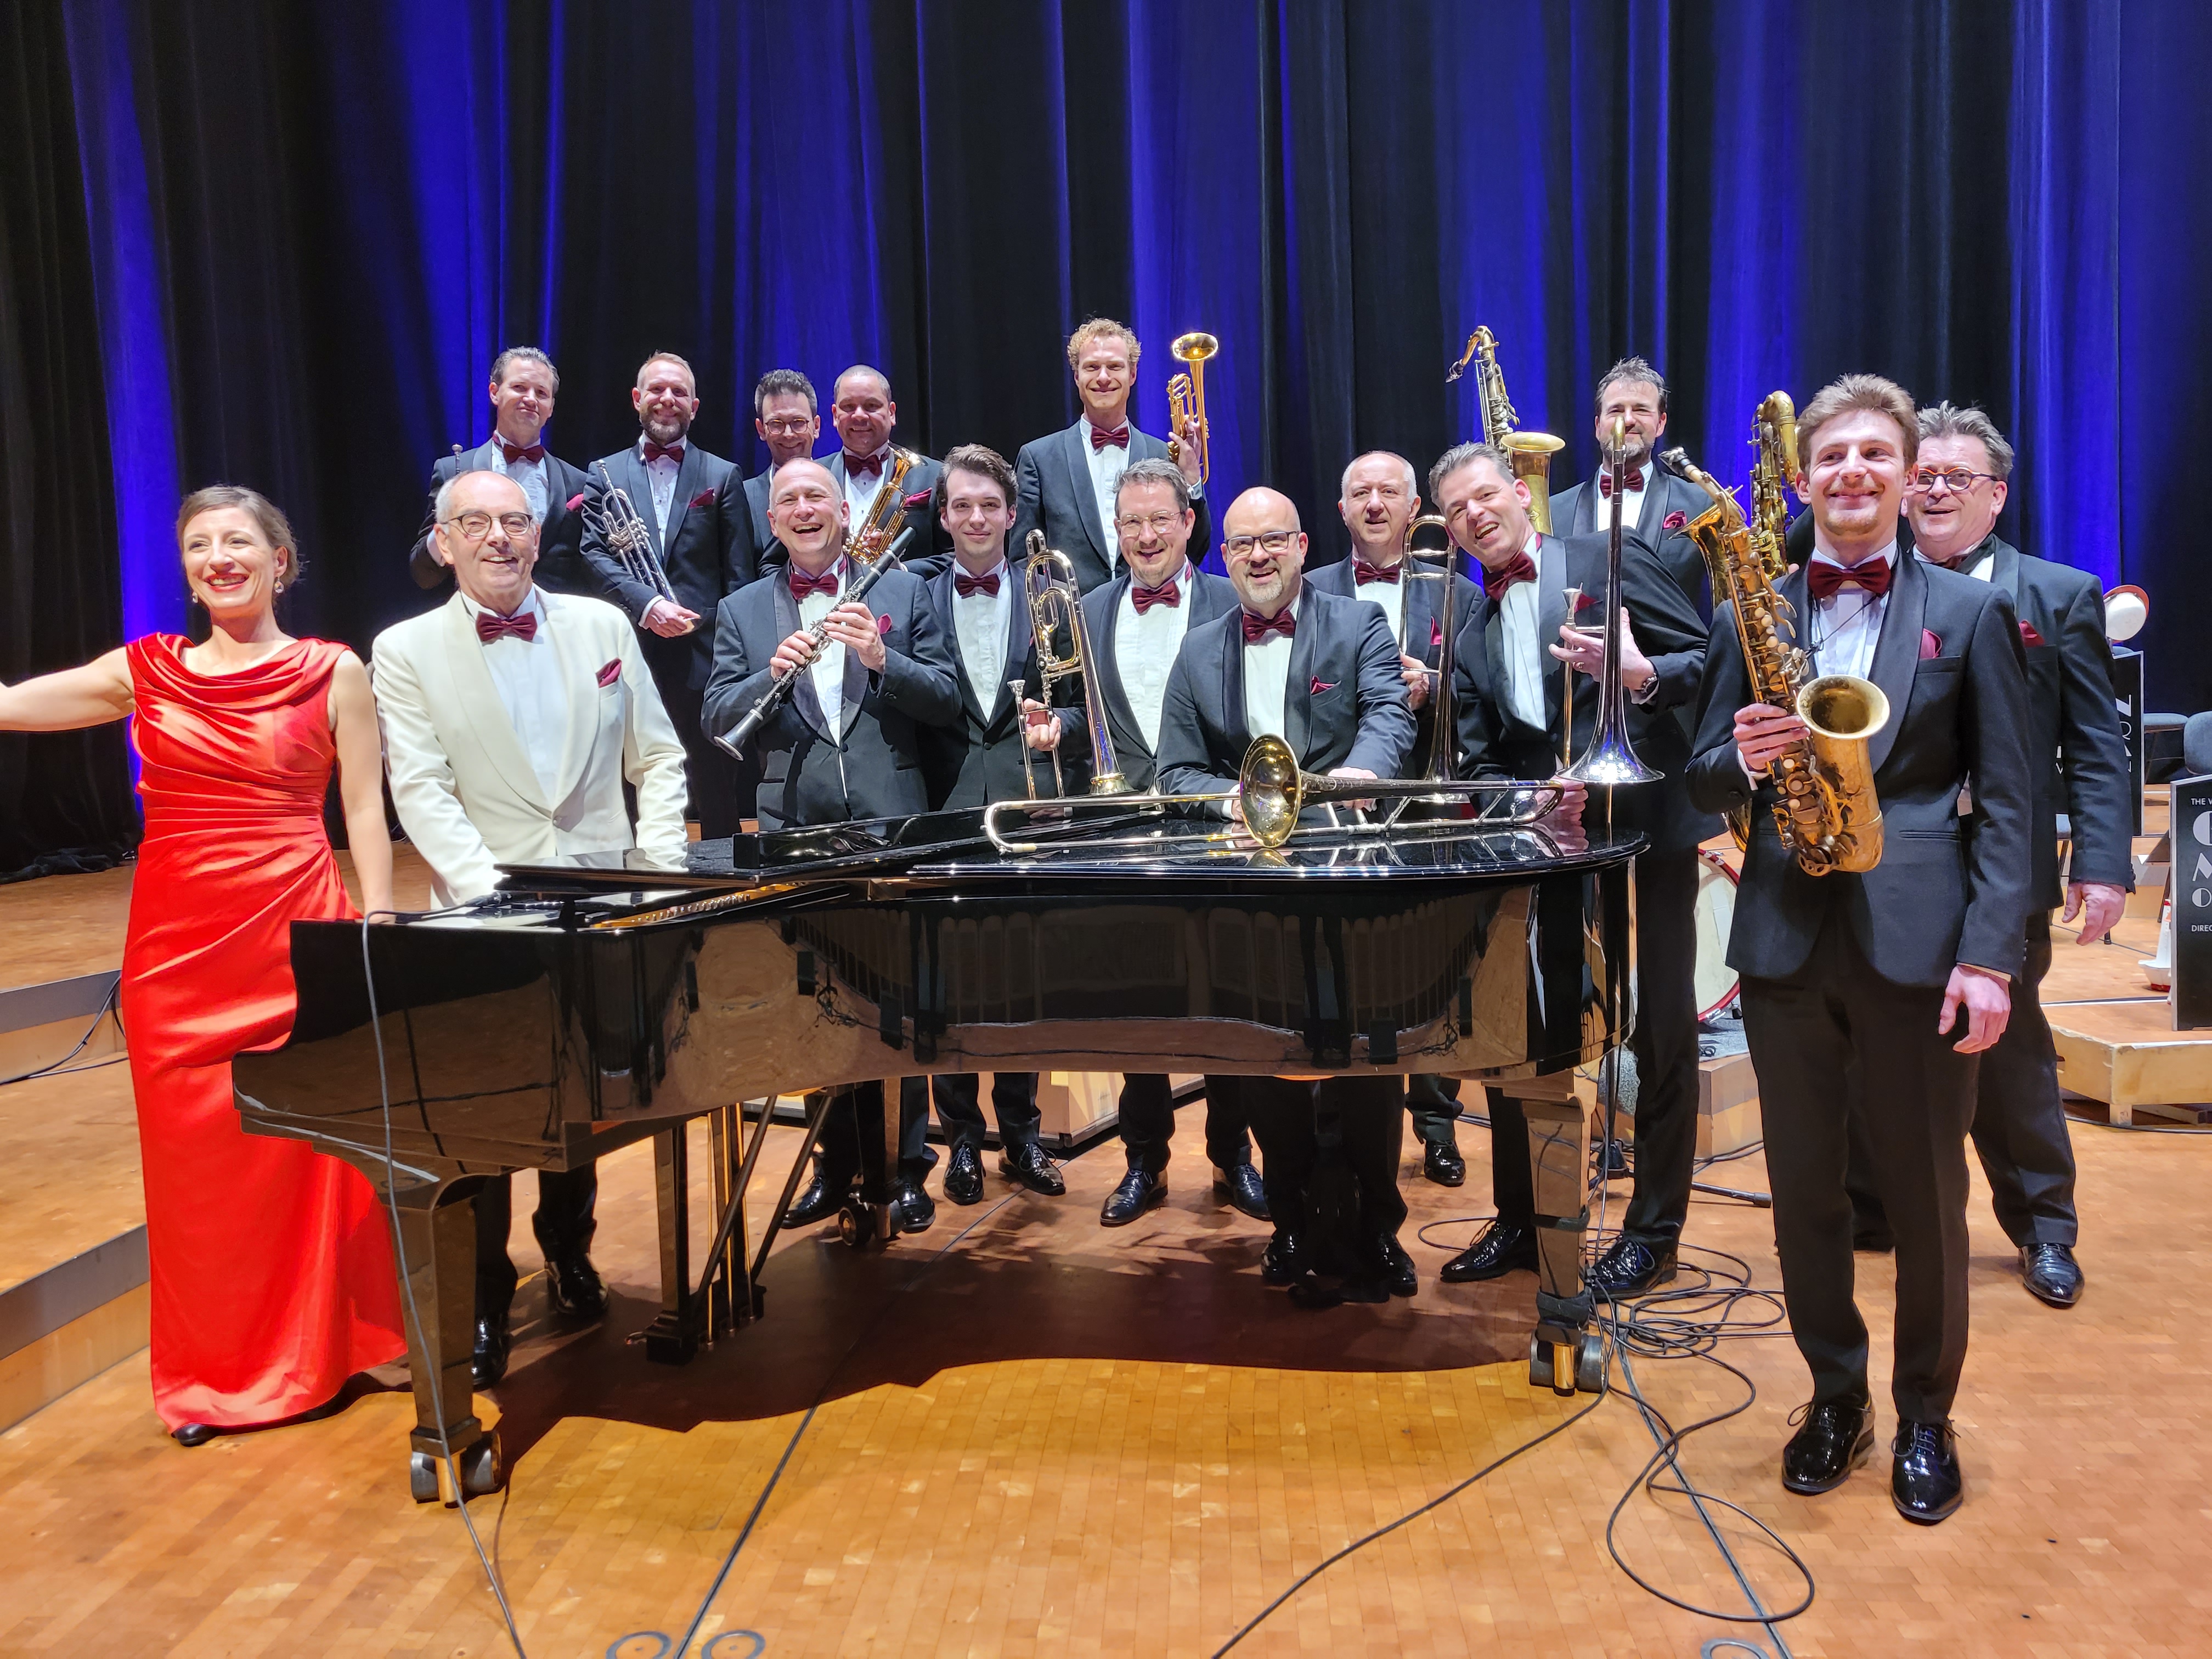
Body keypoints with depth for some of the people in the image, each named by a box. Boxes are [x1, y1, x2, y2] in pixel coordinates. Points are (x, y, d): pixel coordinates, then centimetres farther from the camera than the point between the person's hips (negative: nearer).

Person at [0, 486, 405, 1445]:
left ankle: (322, 1344, 24)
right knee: (194, 1153, 8)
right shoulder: (146, 673, 8)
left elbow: (364, 810, -1)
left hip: (296, 932, -2)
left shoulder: (333, 673, 1)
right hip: (180, 940, 2)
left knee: (306, 1141, 3)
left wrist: (379, 931, -5)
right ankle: (215, 1374, 25)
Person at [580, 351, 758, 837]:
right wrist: (648, 604, -16)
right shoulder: (606, 473, 13)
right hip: (631, 654, 1)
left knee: (717, 796, 2)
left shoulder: (723, 477, 11)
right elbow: (596, 555, 1)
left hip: (705, 656, -1)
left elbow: (740, 574, 6)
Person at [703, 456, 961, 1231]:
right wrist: (773, 673, -16)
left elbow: (947, 703, 0)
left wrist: (881, 659, -16)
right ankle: (839, 1160, 24)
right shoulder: (742, 611, 11)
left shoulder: (903, 592, 7)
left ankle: (906, 1165, 16)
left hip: (891, 827, -1)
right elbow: (717, 719, 2)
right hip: (797, 834, 2)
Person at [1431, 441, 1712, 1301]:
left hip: (1646, 829, -5)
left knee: (1662, 1036, 4)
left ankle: (1653, 1232, 20)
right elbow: (1483, 762, 10)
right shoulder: (1472, 635, 14)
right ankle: (1520, 1221, 23)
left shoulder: (1610, 560, -1)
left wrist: (1640, 674, -25)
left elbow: (1715, 662, -6)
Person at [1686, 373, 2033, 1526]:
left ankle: (1924, 1415, 29)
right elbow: (1705, 781, 9)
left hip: (1917, 941, -1)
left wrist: (1991, 955, -10)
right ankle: (1835, 1396, 31)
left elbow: (2008, 804, -1)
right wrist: (1743, 761, -15)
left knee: (1926, 1197, 9)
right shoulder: (1747, 614, 8)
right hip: (1786, 940, 2)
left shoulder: (1970, 611, 3)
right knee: (1802, 1192, 11)